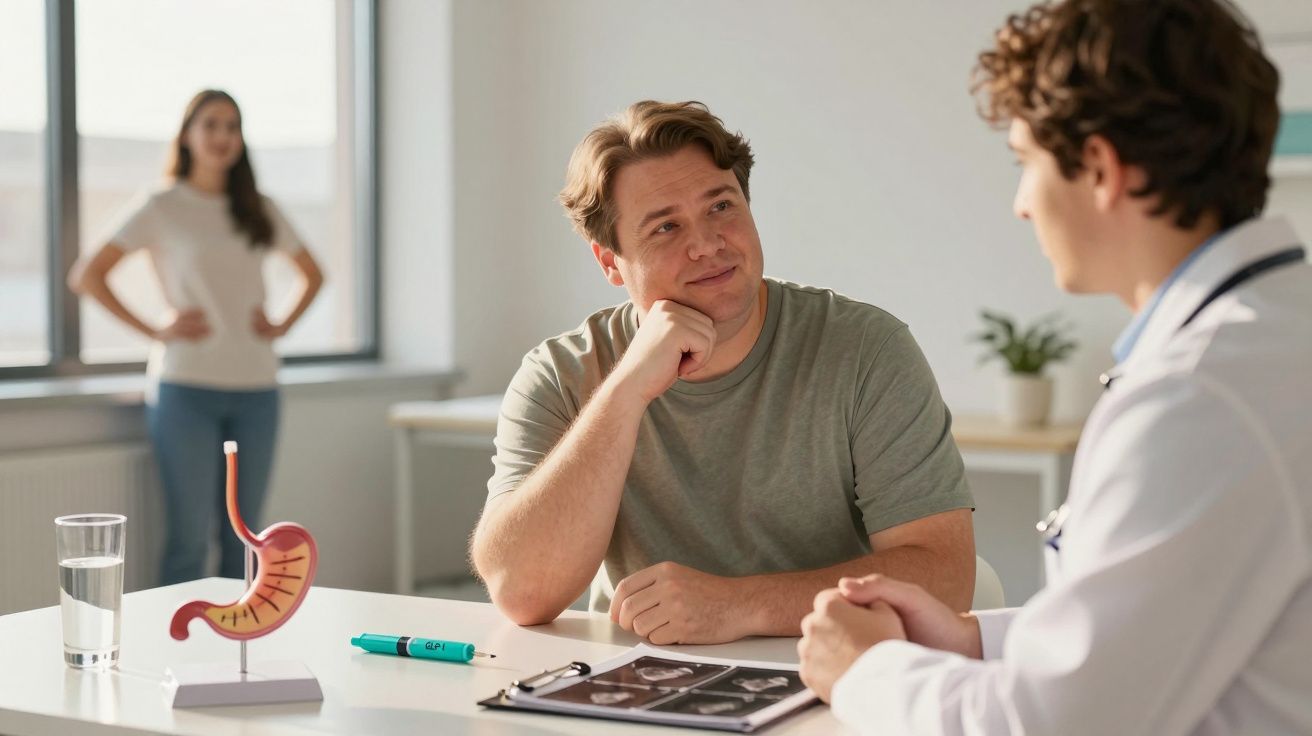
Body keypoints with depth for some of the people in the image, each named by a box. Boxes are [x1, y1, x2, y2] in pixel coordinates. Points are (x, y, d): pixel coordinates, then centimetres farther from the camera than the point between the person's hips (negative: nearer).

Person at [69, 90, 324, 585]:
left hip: (255, 389, 4)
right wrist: (154, 330, -10)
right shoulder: (162, 208, 0)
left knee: (242, 537, 7)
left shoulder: (260, 211, 12)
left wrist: (283, 325, 8)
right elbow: (85, 276, -4)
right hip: (186, 387, -4)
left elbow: (312, 275, 25)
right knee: (190, 538, -5)